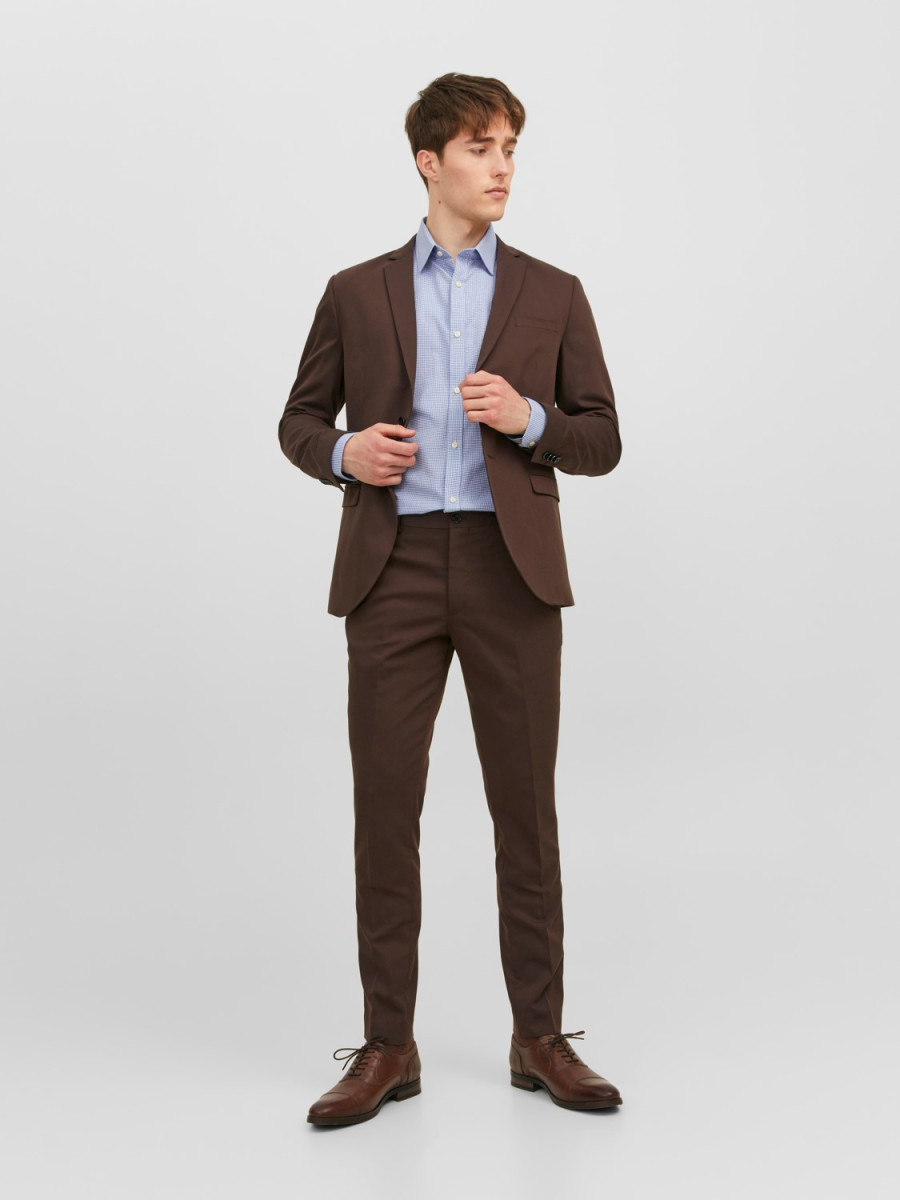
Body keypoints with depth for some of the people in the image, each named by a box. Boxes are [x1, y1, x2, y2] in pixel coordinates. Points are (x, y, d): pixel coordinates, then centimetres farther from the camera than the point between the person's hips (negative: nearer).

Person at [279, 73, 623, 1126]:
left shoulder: (552, 295, 11)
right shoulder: (358, 292, 12)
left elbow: (601, 442, 9)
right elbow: (299, 419, 16)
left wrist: (528, 418, -11)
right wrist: (342, 453, -7)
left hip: (509, 568, 0)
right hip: (393, 567, 0)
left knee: (525, 804, 3)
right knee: (385, 805, 0)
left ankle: (539, 1038, 14)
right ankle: (388, 1046, 10)